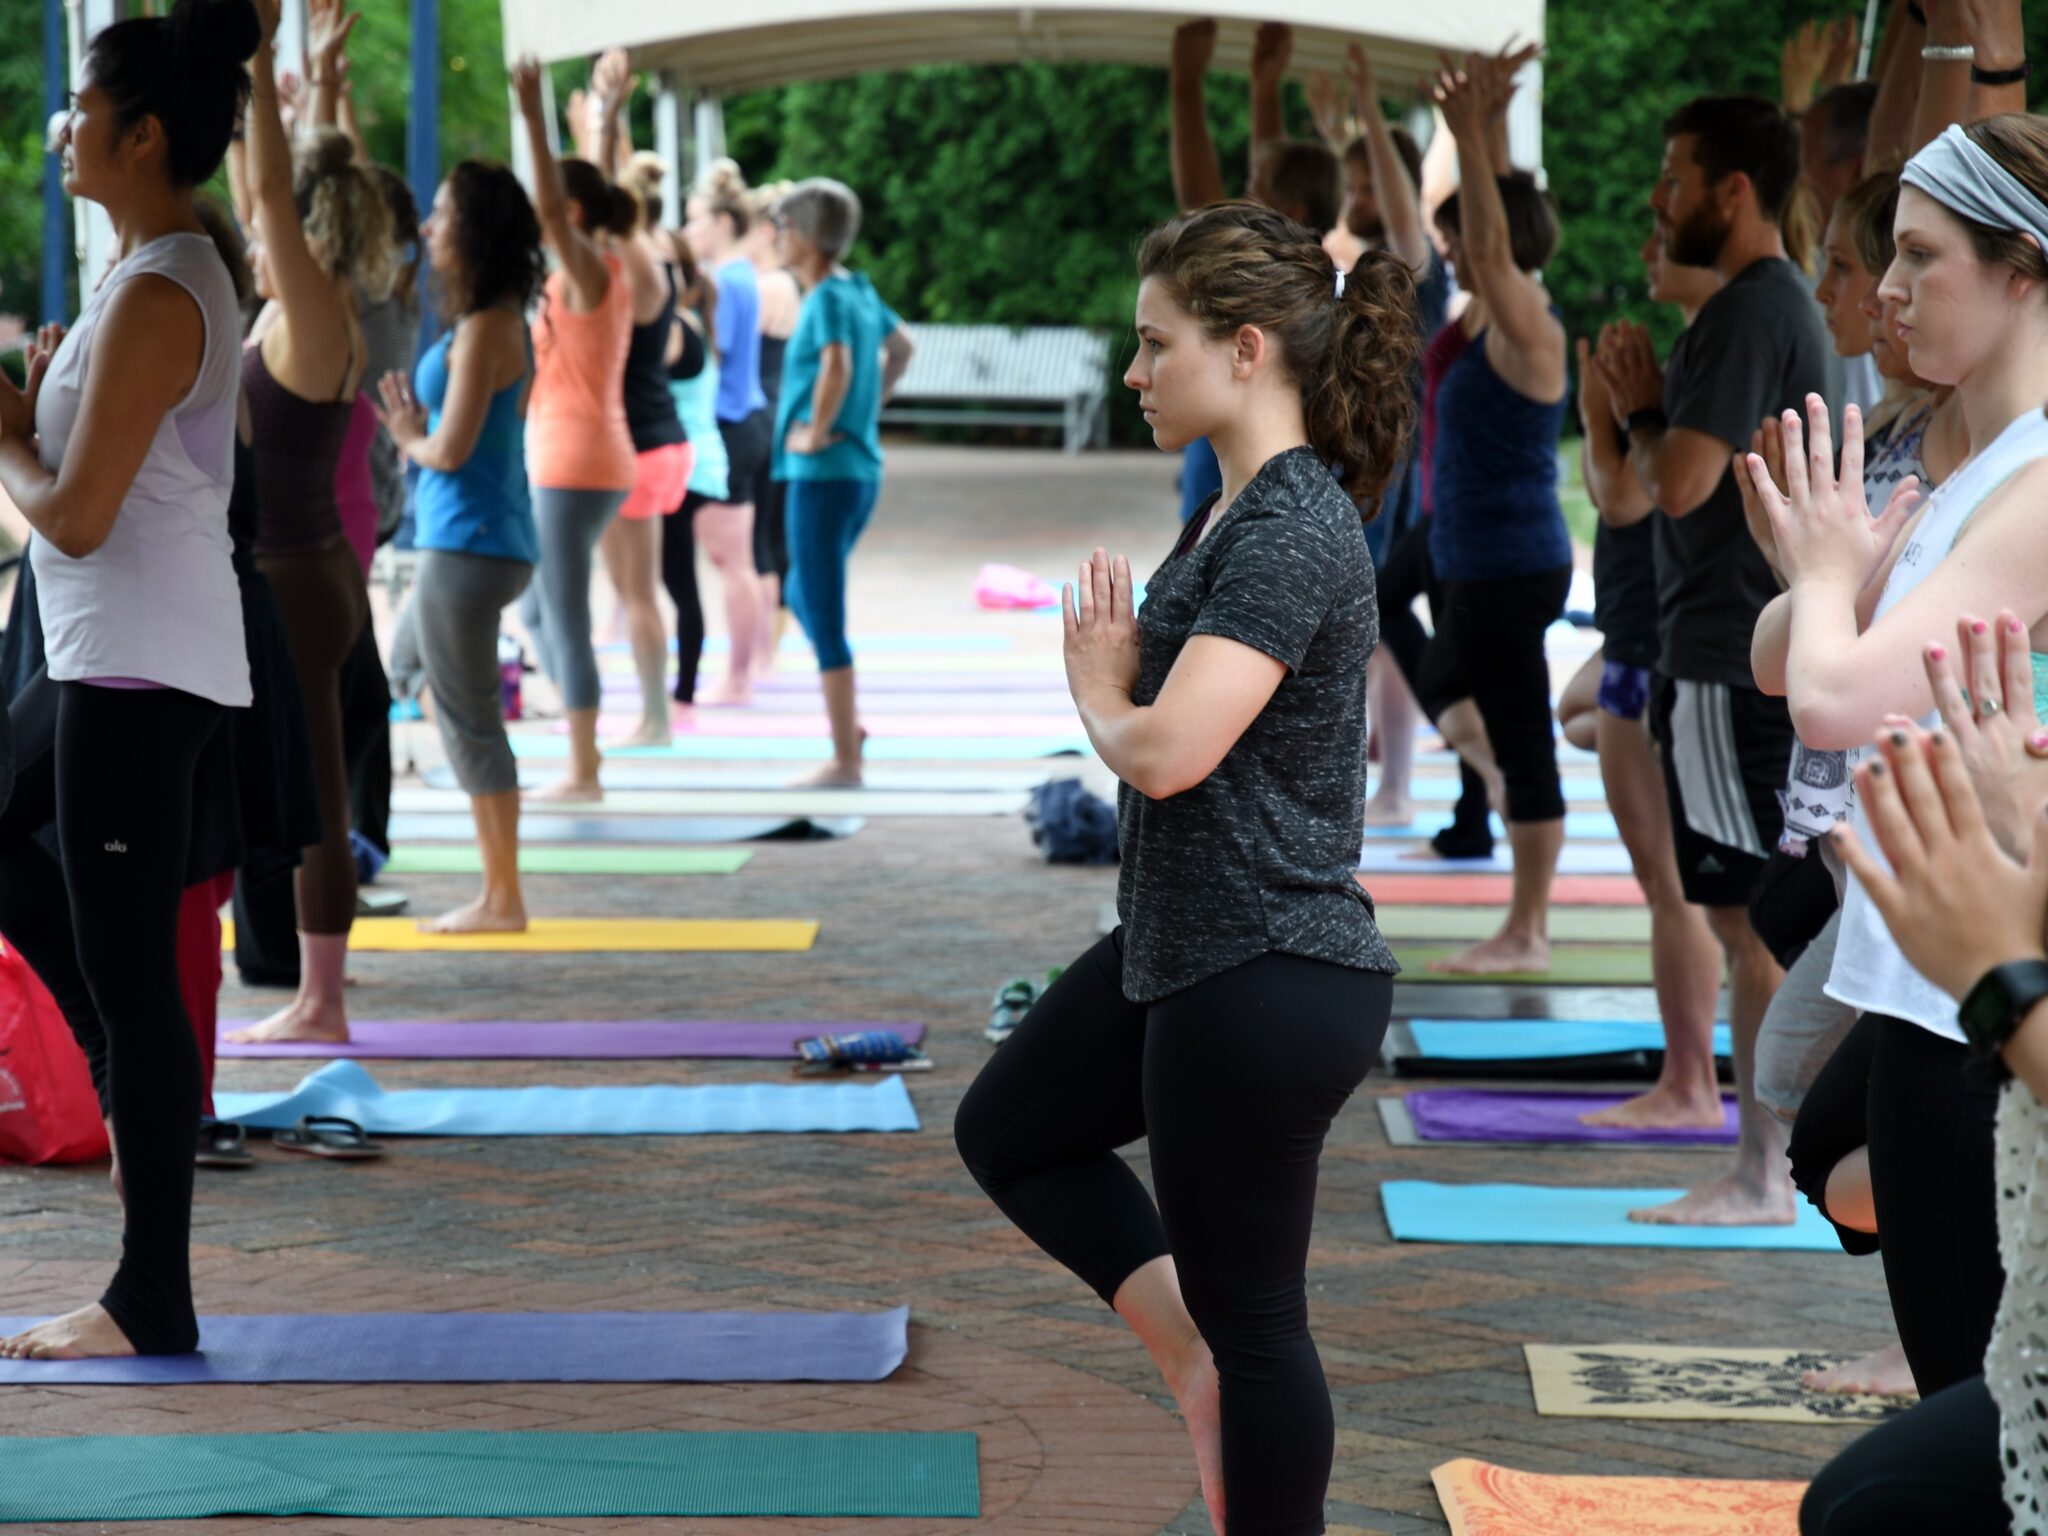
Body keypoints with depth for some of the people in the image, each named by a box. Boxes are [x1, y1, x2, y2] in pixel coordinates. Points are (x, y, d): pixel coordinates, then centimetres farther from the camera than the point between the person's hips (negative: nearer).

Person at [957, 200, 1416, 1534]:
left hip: (1266, 978, -11)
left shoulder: (1293, 532, -22)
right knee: (1011, 1128, 25)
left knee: (1250, 1317, 2)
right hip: (1181, 948, 11)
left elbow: (1167, 749, -31)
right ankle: (1202, 1370, 25)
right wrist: (1118, 678, -2)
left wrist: (1098, 686, -9)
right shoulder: (1241, 506, 9)